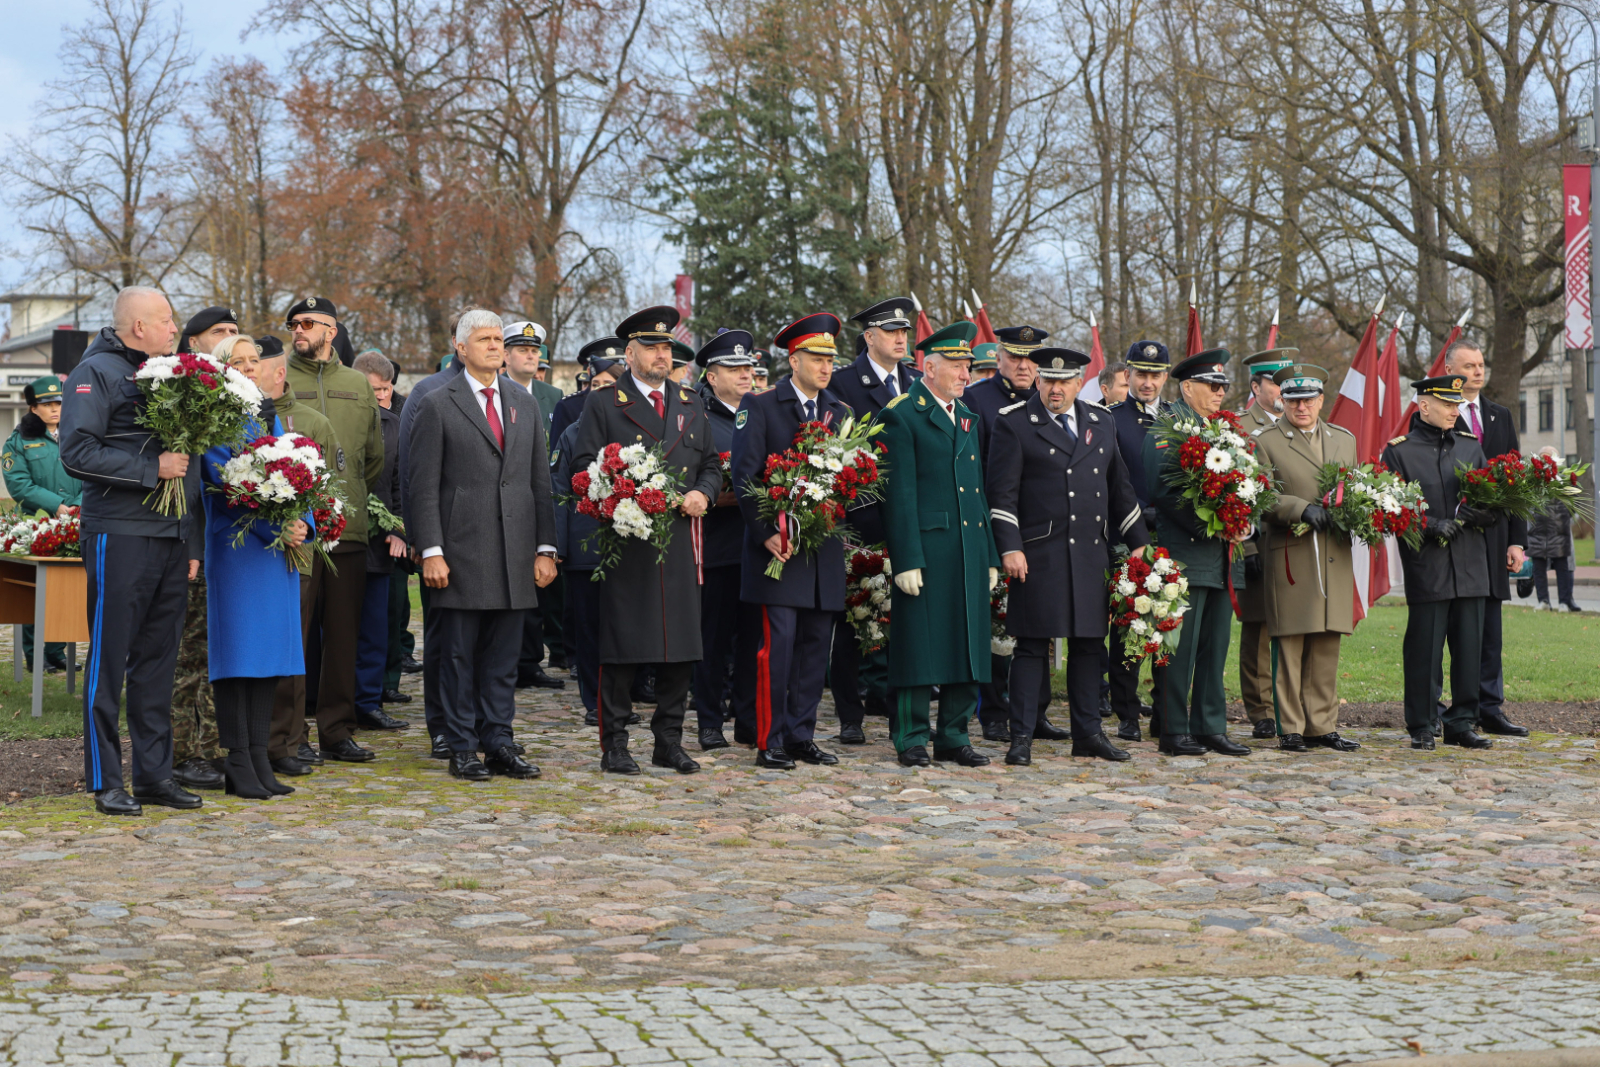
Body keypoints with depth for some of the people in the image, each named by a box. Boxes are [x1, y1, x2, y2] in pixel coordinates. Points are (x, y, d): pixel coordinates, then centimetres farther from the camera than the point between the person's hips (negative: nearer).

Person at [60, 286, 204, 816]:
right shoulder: (96, 373, -5)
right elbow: (77, 453, -16)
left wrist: (193, 542, 17)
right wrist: (151, 467, -17)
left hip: (171, 539, 7)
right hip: (120, 536, -7)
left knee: (159, 660, 10)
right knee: (109, 660, -2)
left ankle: (155, 773, 16)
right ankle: (105, 782, 4)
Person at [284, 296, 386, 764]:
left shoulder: (358, 385, 13)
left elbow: (375, 457, 19)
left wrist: (353, 500, 14)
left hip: (348, 528, 3)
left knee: (343, 634, 6)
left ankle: (336, 732, 13)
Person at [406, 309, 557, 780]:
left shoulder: (526, 404, 14)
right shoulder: (437, 405, 0)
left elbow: (540, 482, 13)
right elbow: (424, 487, -4)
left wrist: (545, 548, 7)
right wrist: (431, 552, -11)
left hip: (515, 553, 4)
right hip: (462, 551, -4)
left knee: (504, 656, 7)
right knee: (459, 654, 2)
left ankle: (498, 744, 14)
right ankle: (462, 748, 9)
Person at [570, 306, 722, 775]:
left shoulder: (690, 405, 17)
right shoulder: (603, 404, 3)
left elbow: (712, 465, 19)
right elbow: (583, 466, -3)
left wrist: (702, 493, -2)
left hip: (680, 543, 5)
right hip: (626, 540, -4)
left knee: (681, 648, 5)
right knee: (622, 647, -3)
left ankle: (669, 742, 15)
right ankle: (614, 746, 5)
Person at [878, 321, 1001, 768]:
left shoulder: (967, 416, 17)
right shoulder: (903, 415, -5)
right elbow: (899, 493, -10)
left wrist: (990, 555, 15)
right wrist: (906, 560, -16)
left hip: (970, 551, 7)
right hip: (926, 547, -7)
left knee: (966, 643, 9)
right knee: (920, 644, -2)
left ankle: (953, 735, 17)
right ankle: (911, 738, 7)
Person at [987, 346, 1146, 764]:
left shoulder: (1100, 422, 14)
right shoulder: (1014, 423, -2)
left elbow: (1119, 486, 20)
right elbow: (1002, 492, -6)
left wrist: (1138, 541, 18)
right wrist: (1010, 547, -14)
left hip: (1091, 553, 5)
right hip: (1038, 553, -5)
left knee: (1089, 643, 9)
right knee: (1033, 644, -4)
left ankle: (1088, 733, 18)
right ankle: (1022, 737, 1)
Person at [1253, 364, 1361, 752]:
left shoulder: (1345, 440, 18)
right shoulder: (1264, 441, 2)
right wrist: (1302, 508, -19)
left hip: (1335, 556, 4)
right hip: (1289, 556, -4)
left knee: (1327, 646, 6)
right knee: (1288, 645, -3)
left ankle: (1322, 726, 12)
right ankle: (1290, 728, 2)